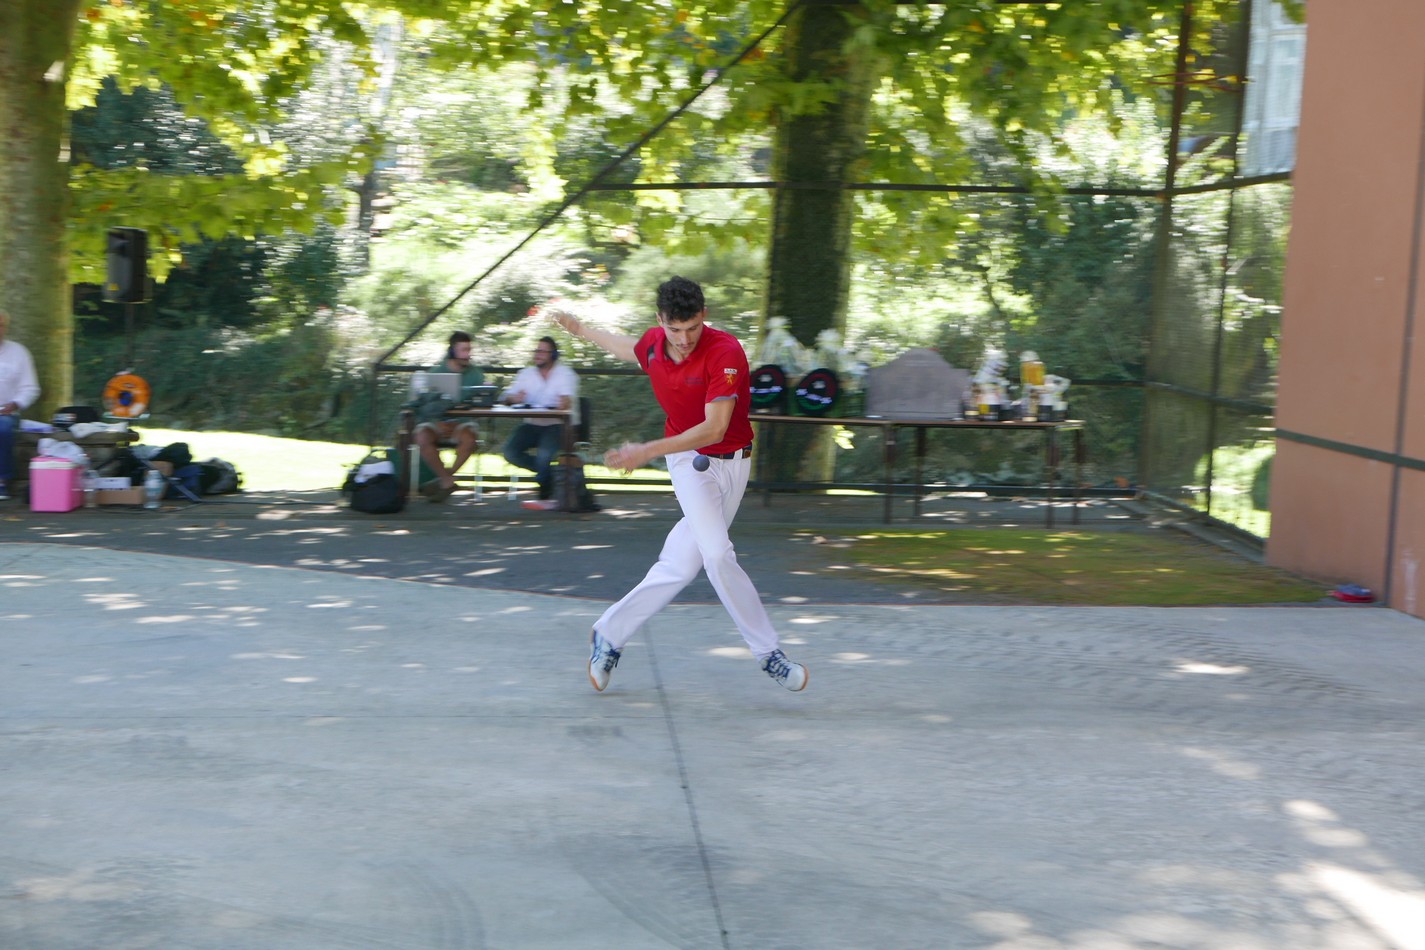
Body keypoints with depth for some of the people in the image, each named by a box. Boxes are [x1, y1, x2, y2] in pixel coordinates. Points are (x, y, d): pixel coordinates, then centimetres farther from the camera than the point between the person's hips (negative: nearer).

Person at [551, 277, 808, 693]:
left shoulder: (726, 352, -23)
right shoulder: (653, 344, -6)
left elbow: (714, 429, -28)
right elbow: (629, 349, 22)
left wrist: (649, 450, -35)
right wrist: (581, 328, 35)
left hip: (732, 463, -1)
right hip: (689, 463, 1)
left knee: (681, 565, 2)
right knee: (718, 555, -19)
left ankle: (610, 635, 20)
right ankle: (768, 654, -10)